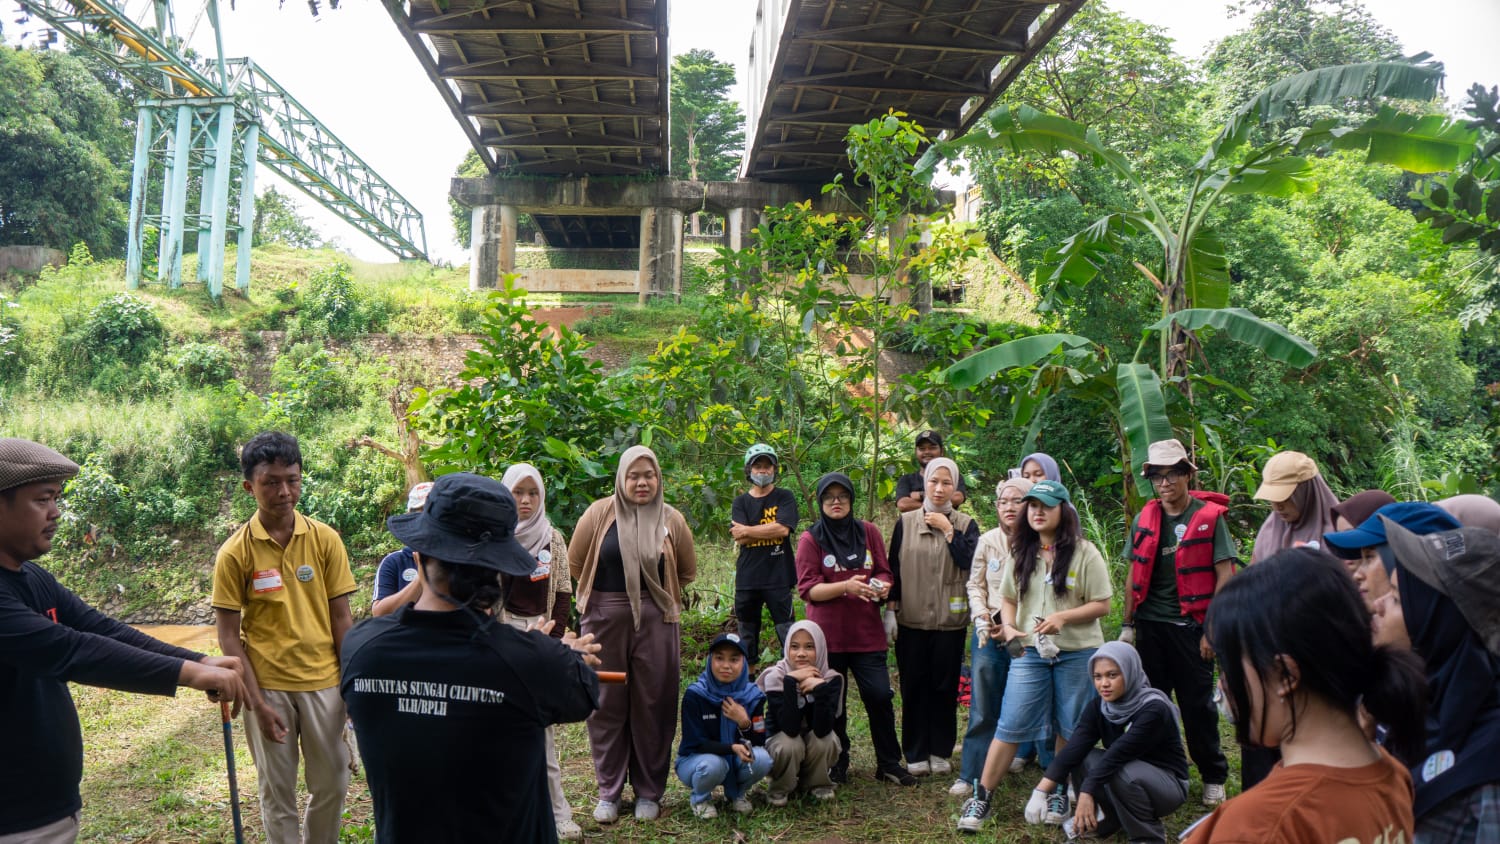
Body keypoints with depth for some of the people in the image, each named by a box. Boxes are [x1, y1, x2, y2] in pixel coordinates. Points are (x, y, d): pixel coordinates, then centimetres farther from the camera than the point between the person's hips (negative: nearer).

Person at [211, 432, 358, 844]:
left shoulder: (325, 539, -4)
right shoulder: (235, 552, -8)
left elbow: (340, 617, 1)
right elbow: (229, 635, -4)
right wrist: (257, 701, -9)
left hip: (323, 681, 2)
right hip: (268, 686, -1)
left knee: (332, 784, 11)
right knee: (277, 791, 10)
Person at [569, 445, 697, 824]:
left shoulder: (671, 519, 2)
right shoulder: (600, 513, -3)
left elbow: (687, 572, 14)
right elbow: (575, 563, 4)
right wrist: (607, 592, 11)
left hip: (655, 620, 1)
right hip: (604, 618, 0)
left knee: (652, 705, 6)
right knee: (607, 704, 7)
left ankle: (649, 792, 21)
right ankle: (609, 792, 22)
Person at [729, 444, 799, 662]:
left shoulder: (784, 497, 4)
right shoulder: (741, 502, 10)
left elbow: (783, 529, -13)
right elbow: (739, 538, -4)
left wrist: (748, 531, -7)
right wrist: (770, 530, -11)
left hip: (778, 577, -3)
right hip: (747, 578, 3)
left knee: (788, 634, -4)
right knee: (747, 636, 11)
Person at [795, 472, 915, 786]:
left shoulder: (868, 531, 7)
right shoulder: (810, 539, -2)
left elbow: (885, 573, 10)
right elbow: (807, 589, -9)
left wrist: (882, 586, -14)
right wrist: (846, 586, -23)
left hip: (867, 632, 2)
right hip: (828, 635, -2)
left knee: (880, 696, 0)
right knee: (833, 703, 7)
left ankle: (889, 763, 16)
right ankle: (837, 765, 24)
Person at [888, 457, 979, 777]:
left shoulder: (965, 525, 4)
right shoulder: (906, 522, 4)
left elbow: (970, 563, -12)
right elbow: (893, 568, 5)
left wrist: (947, 529, -12)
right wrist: (890, 609, 0)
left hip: (950, 621, 0)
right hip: (911, 620, 0)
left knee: (945, 687, 6)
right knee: (914, 687, 5)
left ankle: (940, 751, 21)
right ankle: (916, 753, 17)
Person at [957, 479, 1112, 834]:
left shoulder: (1084, 552, -7)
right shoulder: (1020, 553, 6)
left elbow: (1102, 605, -7)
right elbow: (1008, 599, 14)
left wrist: (1063, 617, -21)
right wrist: (1009, 627, -6)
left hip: (1076, 653, -2)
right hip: (1030, 651, 2)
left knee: (1071, 729, 9)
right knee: (1010, 726, -1)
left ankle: (1060, 795, 28)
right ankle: (981, 798, 5)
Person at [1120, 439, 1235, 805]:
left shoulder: (1210, 517, -6)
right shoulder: (1145, 519, 6)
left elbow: (1225, 575, -8)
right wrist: (1127, 625, 8)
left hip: (1190, 625, -4)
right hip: (1150, 625, 4)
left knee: (1198, 705, 4)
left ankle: (1214, 778, 21)